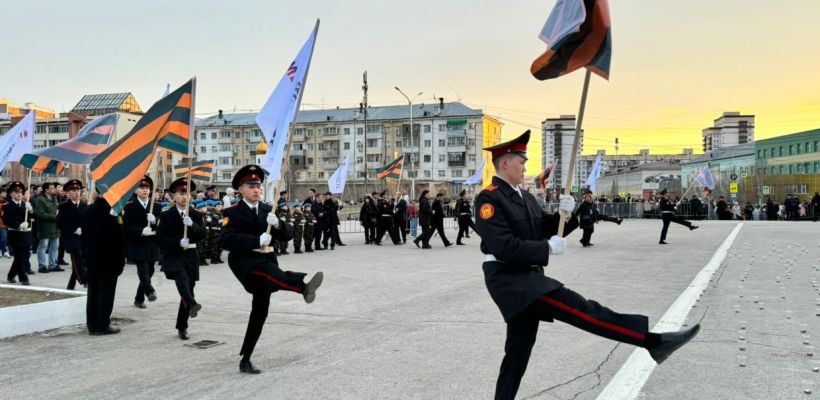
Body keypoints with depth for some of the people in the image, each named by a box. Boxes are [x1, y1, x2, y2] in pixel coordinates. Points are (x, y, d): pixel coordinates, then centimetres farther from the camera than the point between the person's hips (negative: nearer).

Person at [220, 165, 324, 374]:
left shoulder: (267, 210, 10)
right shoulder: (233, 212, -5)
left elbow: (288, 235, 4)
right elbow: (225, 240, -21)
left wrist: (277, 224, -18)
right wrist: (257, 241, -30)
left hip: (265, 261, 6)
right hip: (243, 261, -6)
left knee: (260, 312, 6)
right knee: (270, 271, -38)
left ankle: (245, 360, 17)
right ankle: (303, 286, -68)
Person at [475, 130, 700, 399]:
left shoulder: (525, 197, 17)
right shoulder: (489, 198, -13)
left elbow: (548, 229, 16)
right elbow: (503, 246, -23)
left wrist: (564, 214, -4)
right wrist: (547, 248, -19)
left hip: (528, 277, 10)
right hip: (507, 279, -10)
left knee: (518, 352, 14)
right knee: (578, 308, -18)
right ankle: (653, 341, -19)